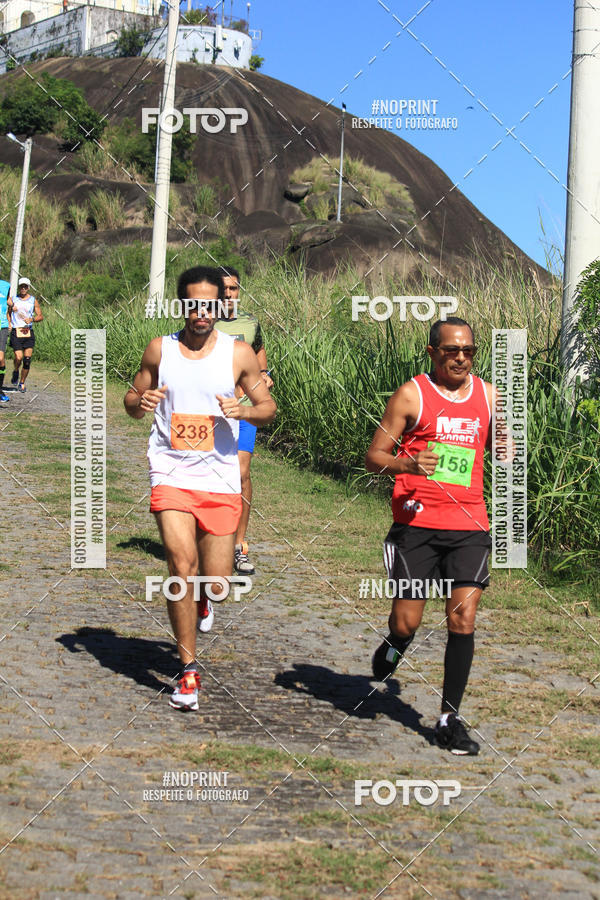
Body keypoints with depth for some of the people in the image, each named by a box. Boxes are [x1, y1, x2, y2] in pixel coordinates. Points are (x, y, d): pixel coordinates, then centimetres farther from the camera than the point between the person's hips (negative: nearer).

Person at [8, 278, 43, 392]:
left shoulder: (33, 300, 7)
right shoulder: (13, 299, 7)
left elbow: (40, 316, 7)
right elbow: (8, 313, 16)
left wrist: (32, 319, -12)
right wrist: (9, 323, -2)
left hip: (28, 332, 1)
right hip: (16, 331, -1)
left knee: (27, 359, -4)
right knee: (18, 358, -14)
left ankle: (22, 383, 11)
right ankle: (15, 372, 19)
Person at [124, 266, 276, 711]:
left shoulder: (239, 353, 0)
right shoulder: (160, 349, 3)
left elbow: (269, 407, 7)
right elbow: (133, 400, 14)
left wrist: (244, 411, -15)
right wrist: (140, 402, -11)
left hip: (220, 478, 1)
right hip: (171, 474, 0)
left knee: (217, 581, 2)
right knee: (182, 564, -16)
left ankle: (203, 598, 43)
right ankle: (189, 670, -2)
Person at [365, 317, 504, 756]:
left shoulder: (488, 395, 10)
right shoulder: (411, 395, -2)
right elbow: (374, 455, -2)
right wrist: (407, 465, -22)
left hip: (469, 526, 3)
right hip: (417, 523, -2)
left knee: (464, 619, -6)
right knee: (407, 621, 0)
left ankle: (449, 719, 5)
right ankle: (397, 643, 39)